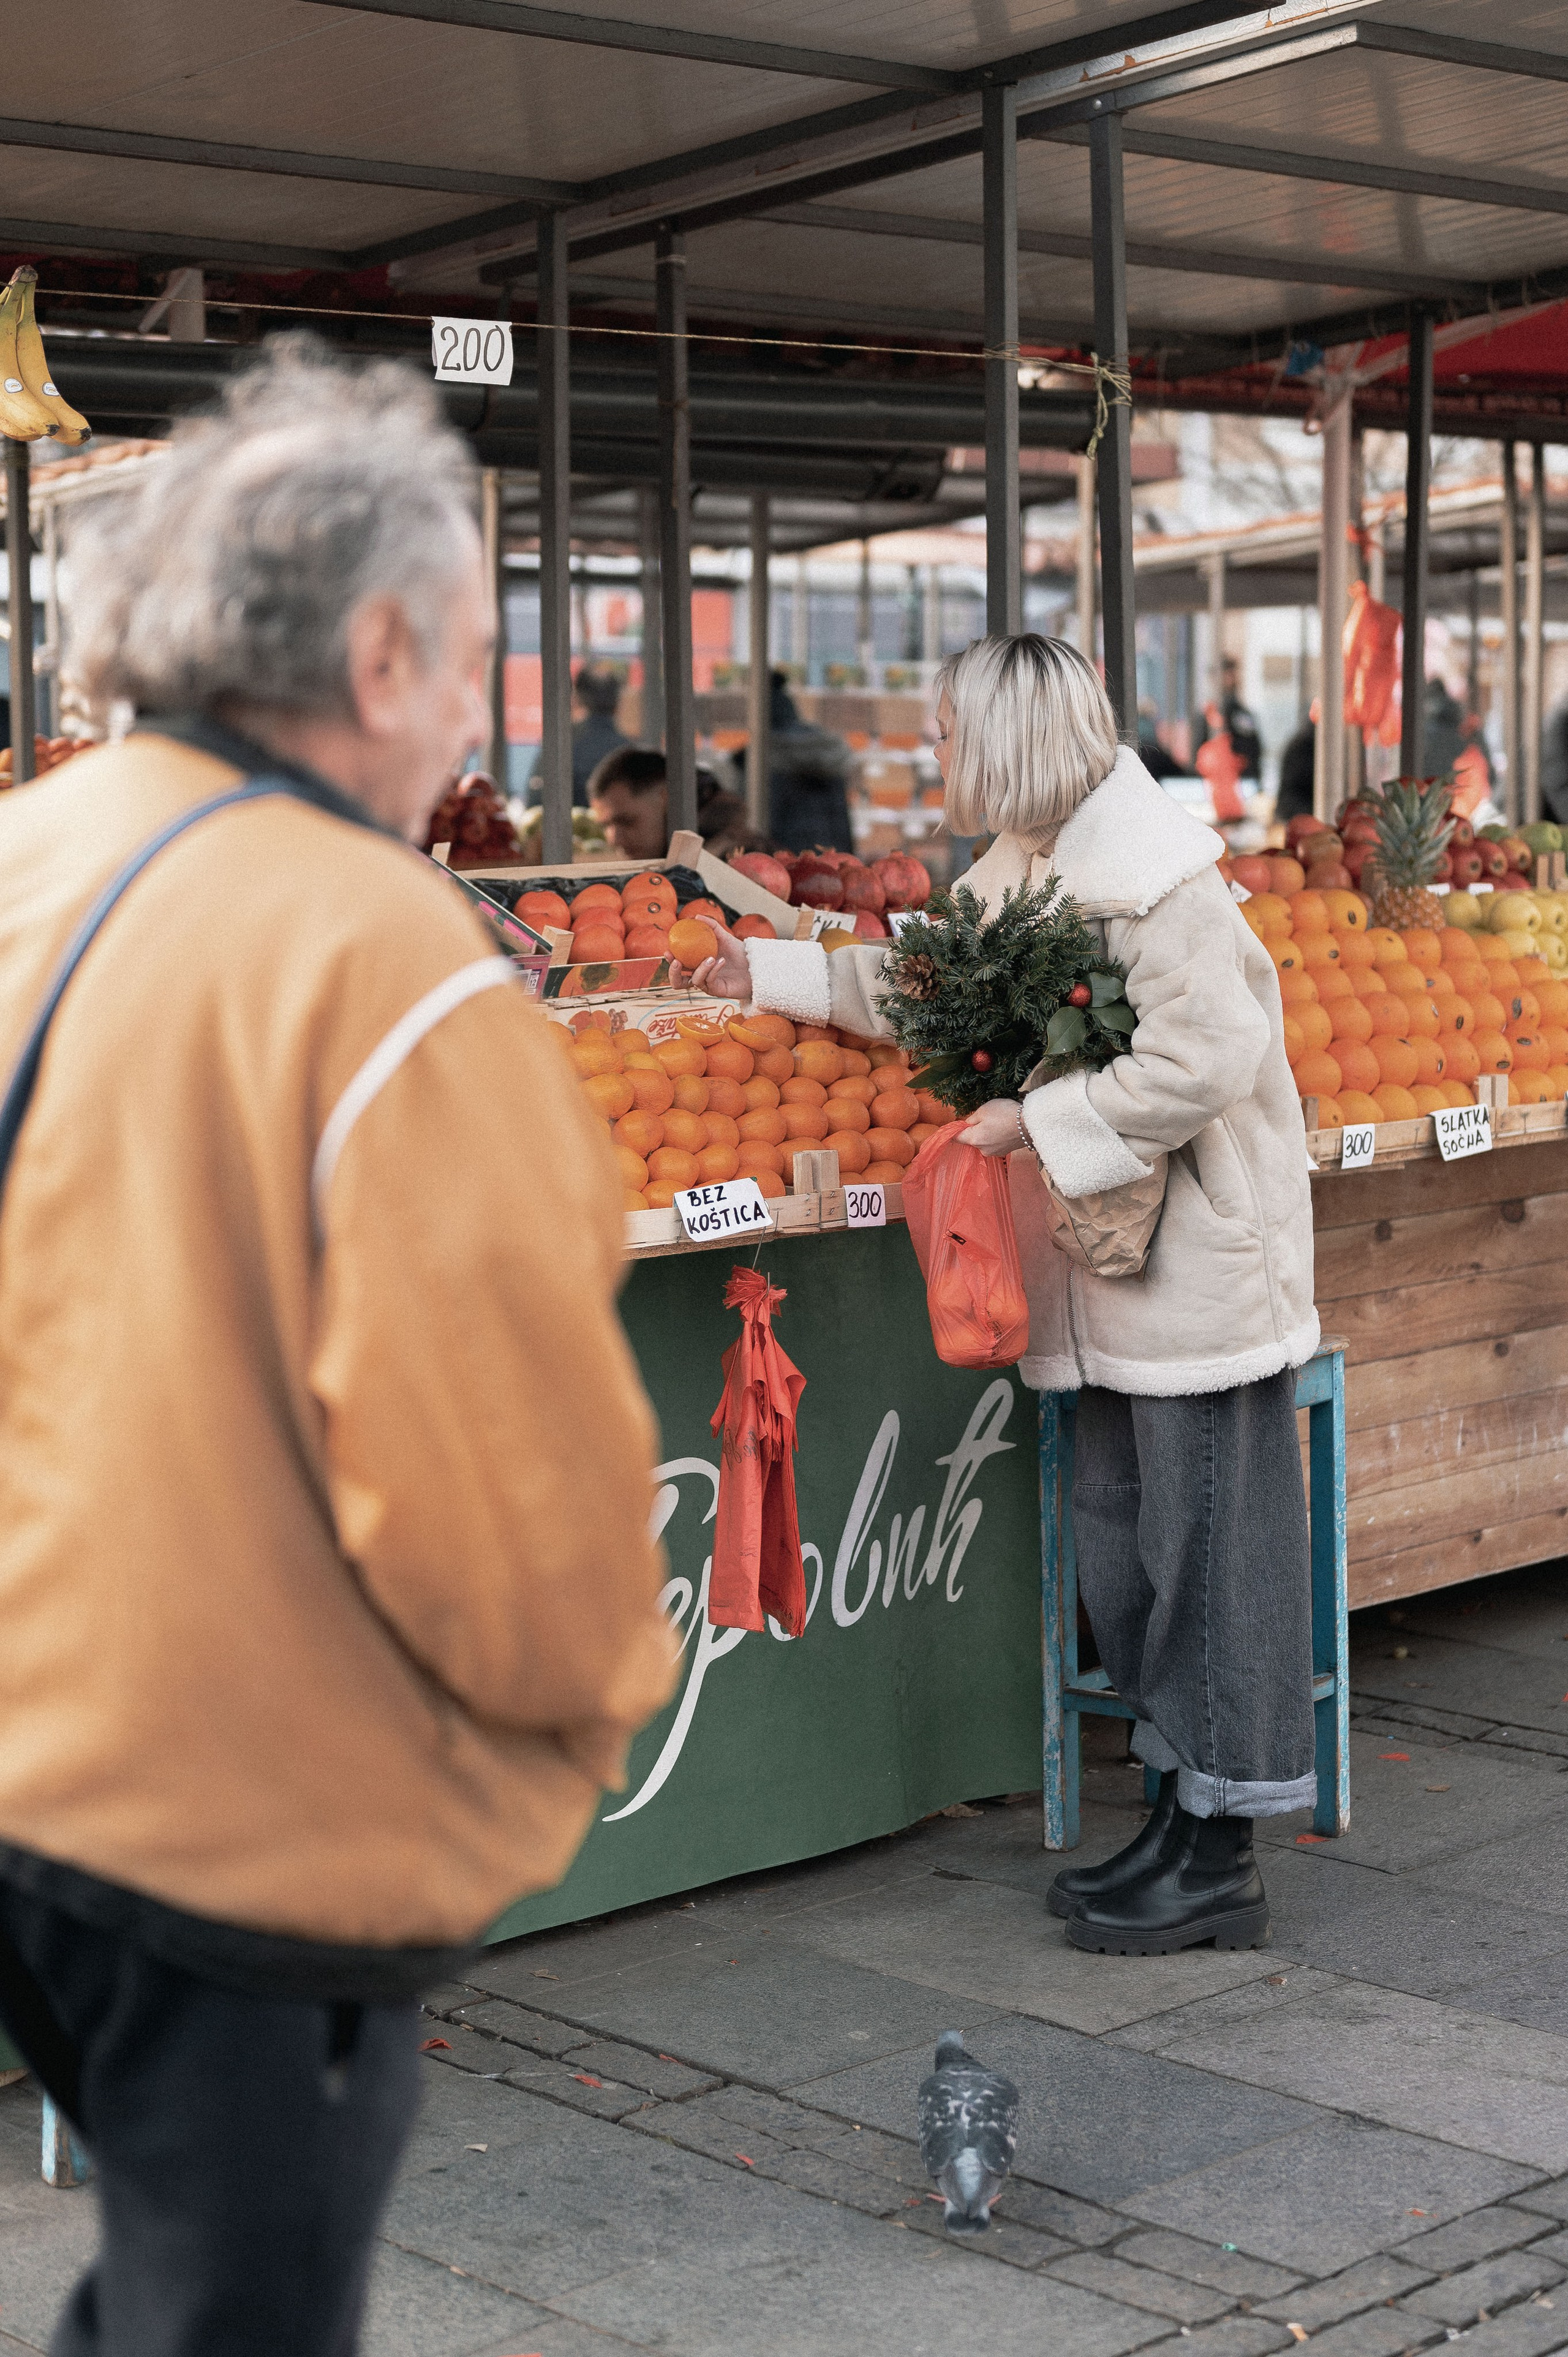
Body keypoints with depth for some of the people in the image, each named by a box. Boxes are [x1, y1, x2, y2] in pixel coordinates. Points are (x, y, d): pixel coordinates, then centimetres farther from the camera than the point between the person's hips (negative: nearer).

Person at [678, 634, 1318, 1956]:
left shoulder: (1151, 874, -17)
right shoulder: (1019, 873, 13)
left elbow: (1203, 1056, -25)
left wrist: (1040, 1121, -21)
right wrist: (775, 975, 29)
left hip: (1200, 1257, -10)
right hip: (1114, 1274, 10)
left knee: (1204, 1547, -3)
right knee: (1120, 1548, 13)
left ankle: (1219, 1862, 6)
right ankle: (1183, 1813, 24)